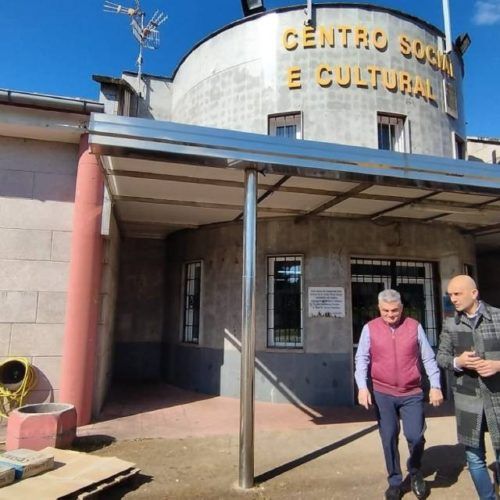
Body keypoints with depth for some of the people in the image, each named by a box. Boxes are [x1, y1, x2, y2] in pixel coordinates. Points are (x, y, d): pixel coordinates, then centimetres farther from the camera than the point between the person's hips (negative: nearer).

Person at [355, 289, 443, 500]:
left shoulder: (414, 326, -1)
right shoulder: (370, 328, -4)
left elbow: (428, 358, 3)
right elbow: (361, 359, -4)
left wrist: (435, 386, -3)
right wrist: (362, 387, -15)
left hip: (412, 394, 0)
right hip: (383, 394, 0)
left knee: (415, 436, -2)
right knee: (389, 439, 6)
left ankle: (415, 471, 29)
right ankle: (394, 482, 26)